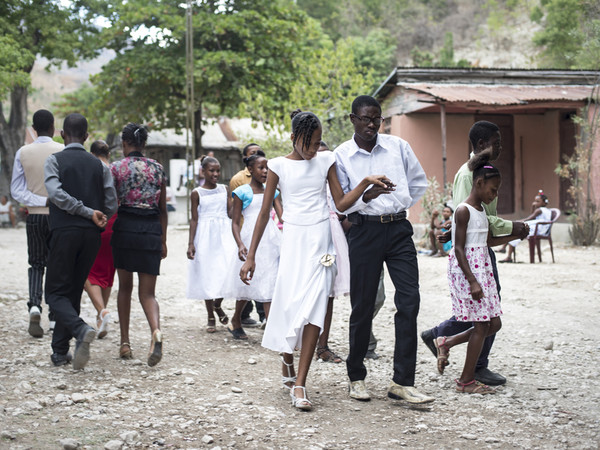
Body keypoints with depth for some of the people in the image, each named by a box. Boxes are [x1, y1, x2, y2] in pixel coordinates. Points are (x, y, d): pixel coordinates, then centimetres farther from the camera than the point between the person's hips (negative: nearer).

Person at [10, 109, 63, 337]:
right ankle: (55, 316, 12)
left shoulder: (23, 153, -1)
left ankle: (35, 305, -11)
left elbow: (16, 191, -5)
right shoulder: (63, 152, -8)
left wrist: (41, 201, -10)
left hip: (34, 216, 1)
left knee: (36, 264, 12)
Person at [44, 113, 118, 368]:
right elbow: (111, 205, 3)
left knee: (56, 292, 2)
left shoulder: (54, 160, -1)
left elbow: (55, 192, -17)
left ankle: (80, 329, -26)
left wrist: (87, 212, -12)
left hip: (64, 232, -4)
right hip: (91, 235, 4)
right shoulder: (99, 165, 8)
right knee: (74, 292, 13)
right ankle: (60, 351, 15)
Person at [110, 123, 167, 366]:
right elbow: (163, 209, 12)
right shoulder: (157, 168, 9)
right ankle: (156, 330, -26)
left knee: (125, 286, 16)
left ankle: (125, 343, 17)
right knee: (147, 292, 4)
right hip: (152, 230, 2)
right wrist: (163, 241, 18)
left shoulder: (117, 168, -1)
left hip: (125, 227, -2)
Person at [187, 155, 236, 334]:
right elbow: (194, 220, 1)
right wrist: (191, 243, -4)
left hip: (224, 234, 2)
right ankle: (211, 317, 13)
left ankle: (218, 305, 16)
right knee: (207, 275, 2)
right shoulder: (197, 193, 1)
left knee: (228, 270, -11)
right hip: (205, 235, -2)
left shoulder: (225, 189, 8)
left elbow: (231, 212, 6)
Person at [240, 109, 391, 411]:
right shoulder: (279, 166, 2)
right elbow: (265, 212, 4)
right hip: (293, 239, -1)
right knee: (289, 304, -5)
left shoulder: (326, 161, 7)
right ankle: (287, 363, 27)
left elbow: (341, 204, 6)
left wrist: (366, 182, -9)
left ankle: (299, 384, -10)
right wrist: (250, 256, 2)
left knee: (315, 306, -11)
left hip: (320, 239, 1)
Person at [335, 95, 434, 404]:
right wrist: (366, 197, -20)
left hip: (398, 230, 2)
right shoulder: (341, 156, 0)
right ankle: (356, 378, 18)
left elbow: (419, 182, 19)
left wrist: (398, 205, 11)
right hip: (364, 232, -2)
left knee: (409, 300, -9)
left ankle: (402, 382, -5)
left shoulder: (398, 146, 6)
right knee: (362, 306, 2)